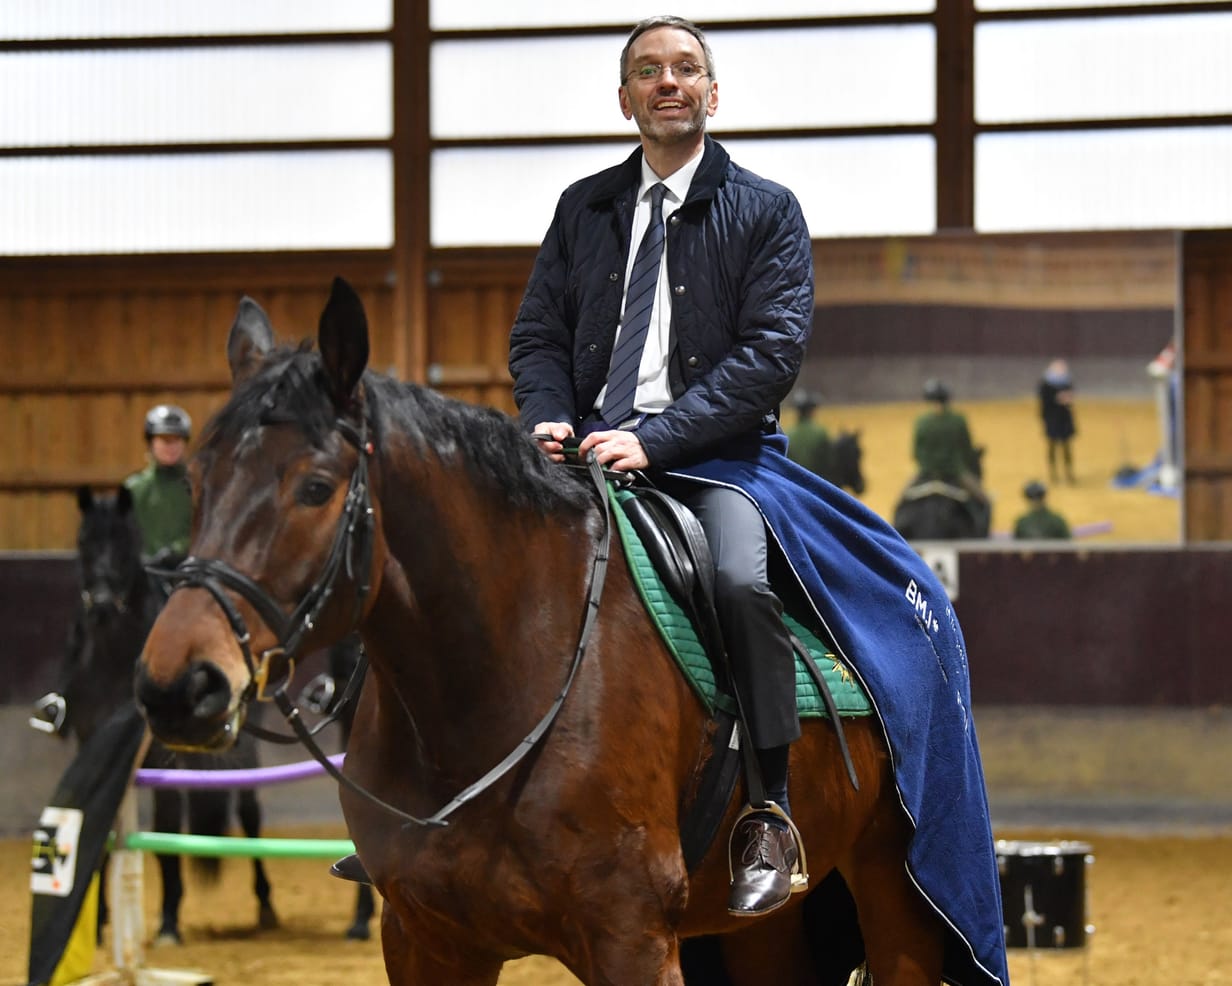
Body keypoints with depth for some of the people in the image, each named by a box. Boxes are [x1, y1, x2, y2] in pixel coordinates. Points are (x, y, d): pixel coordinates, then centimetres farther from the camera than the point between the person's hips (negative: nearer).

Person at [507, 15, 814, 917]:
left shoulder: (767, 211, 6)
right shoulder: (585, 208, 18)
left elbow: (773, 350, -6)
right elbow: (538, 333, 16)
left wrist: (656, 438, -17)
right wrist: (550, 419, -8)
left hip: (715, 460, -4)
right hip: (589, 455, 4)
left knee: (740, 579, -34)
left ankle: (770, 814, -23)